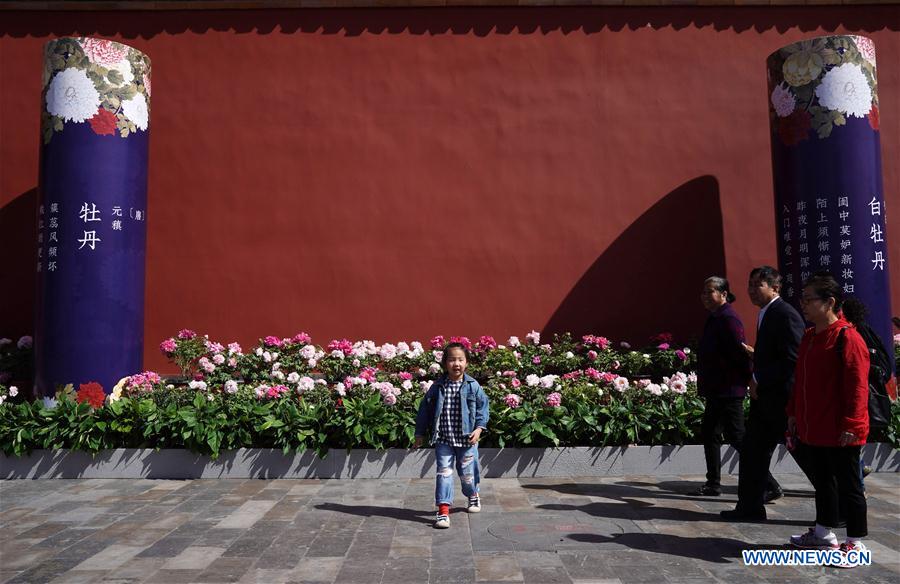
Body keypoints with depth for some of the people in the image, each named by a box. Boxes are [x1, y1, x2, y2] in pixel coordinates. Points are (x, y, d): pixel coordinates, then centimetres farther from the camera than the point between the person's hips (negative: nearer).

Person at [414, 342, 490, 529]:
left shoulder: (473, 386, -5)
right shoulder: (437, 387, -3)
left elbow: (482, 407, 1)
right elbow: (425, 409, 4)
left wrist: (479, 428, -11)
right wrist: (420, 433, 6)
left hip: (466, 439, 0)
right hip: (443, 439, 0)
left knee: (467, 472, 14)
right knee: (444, 473, -4)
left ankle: (473, 495, 44)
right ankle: (443, 510, 1)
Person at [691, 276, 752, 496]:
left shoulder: (728, 319, -16)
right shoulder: (714, 318, 14)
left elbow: (740, 353, -21)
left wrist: (747, 380, -18)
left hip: (729, 390, -10)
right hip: (715, 390, 10)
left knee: (736, 436, -4)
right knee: (709, 433, 13)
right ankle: (713, 484, 21)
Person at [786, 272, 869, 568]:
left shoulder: (847, 338, -17)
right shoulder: (809, 336, 10)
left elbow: (857, 386, -20)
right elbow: (800, 380, 16)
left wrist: (850, 425, -21)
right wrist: (794, 413, 15)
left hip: (839, 433, -8)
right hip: (812, 429, 8)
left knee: (848, 487, 6)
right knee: (822, 482, 20)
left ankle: (855, 544, 20)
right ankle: (823, 533, 35)